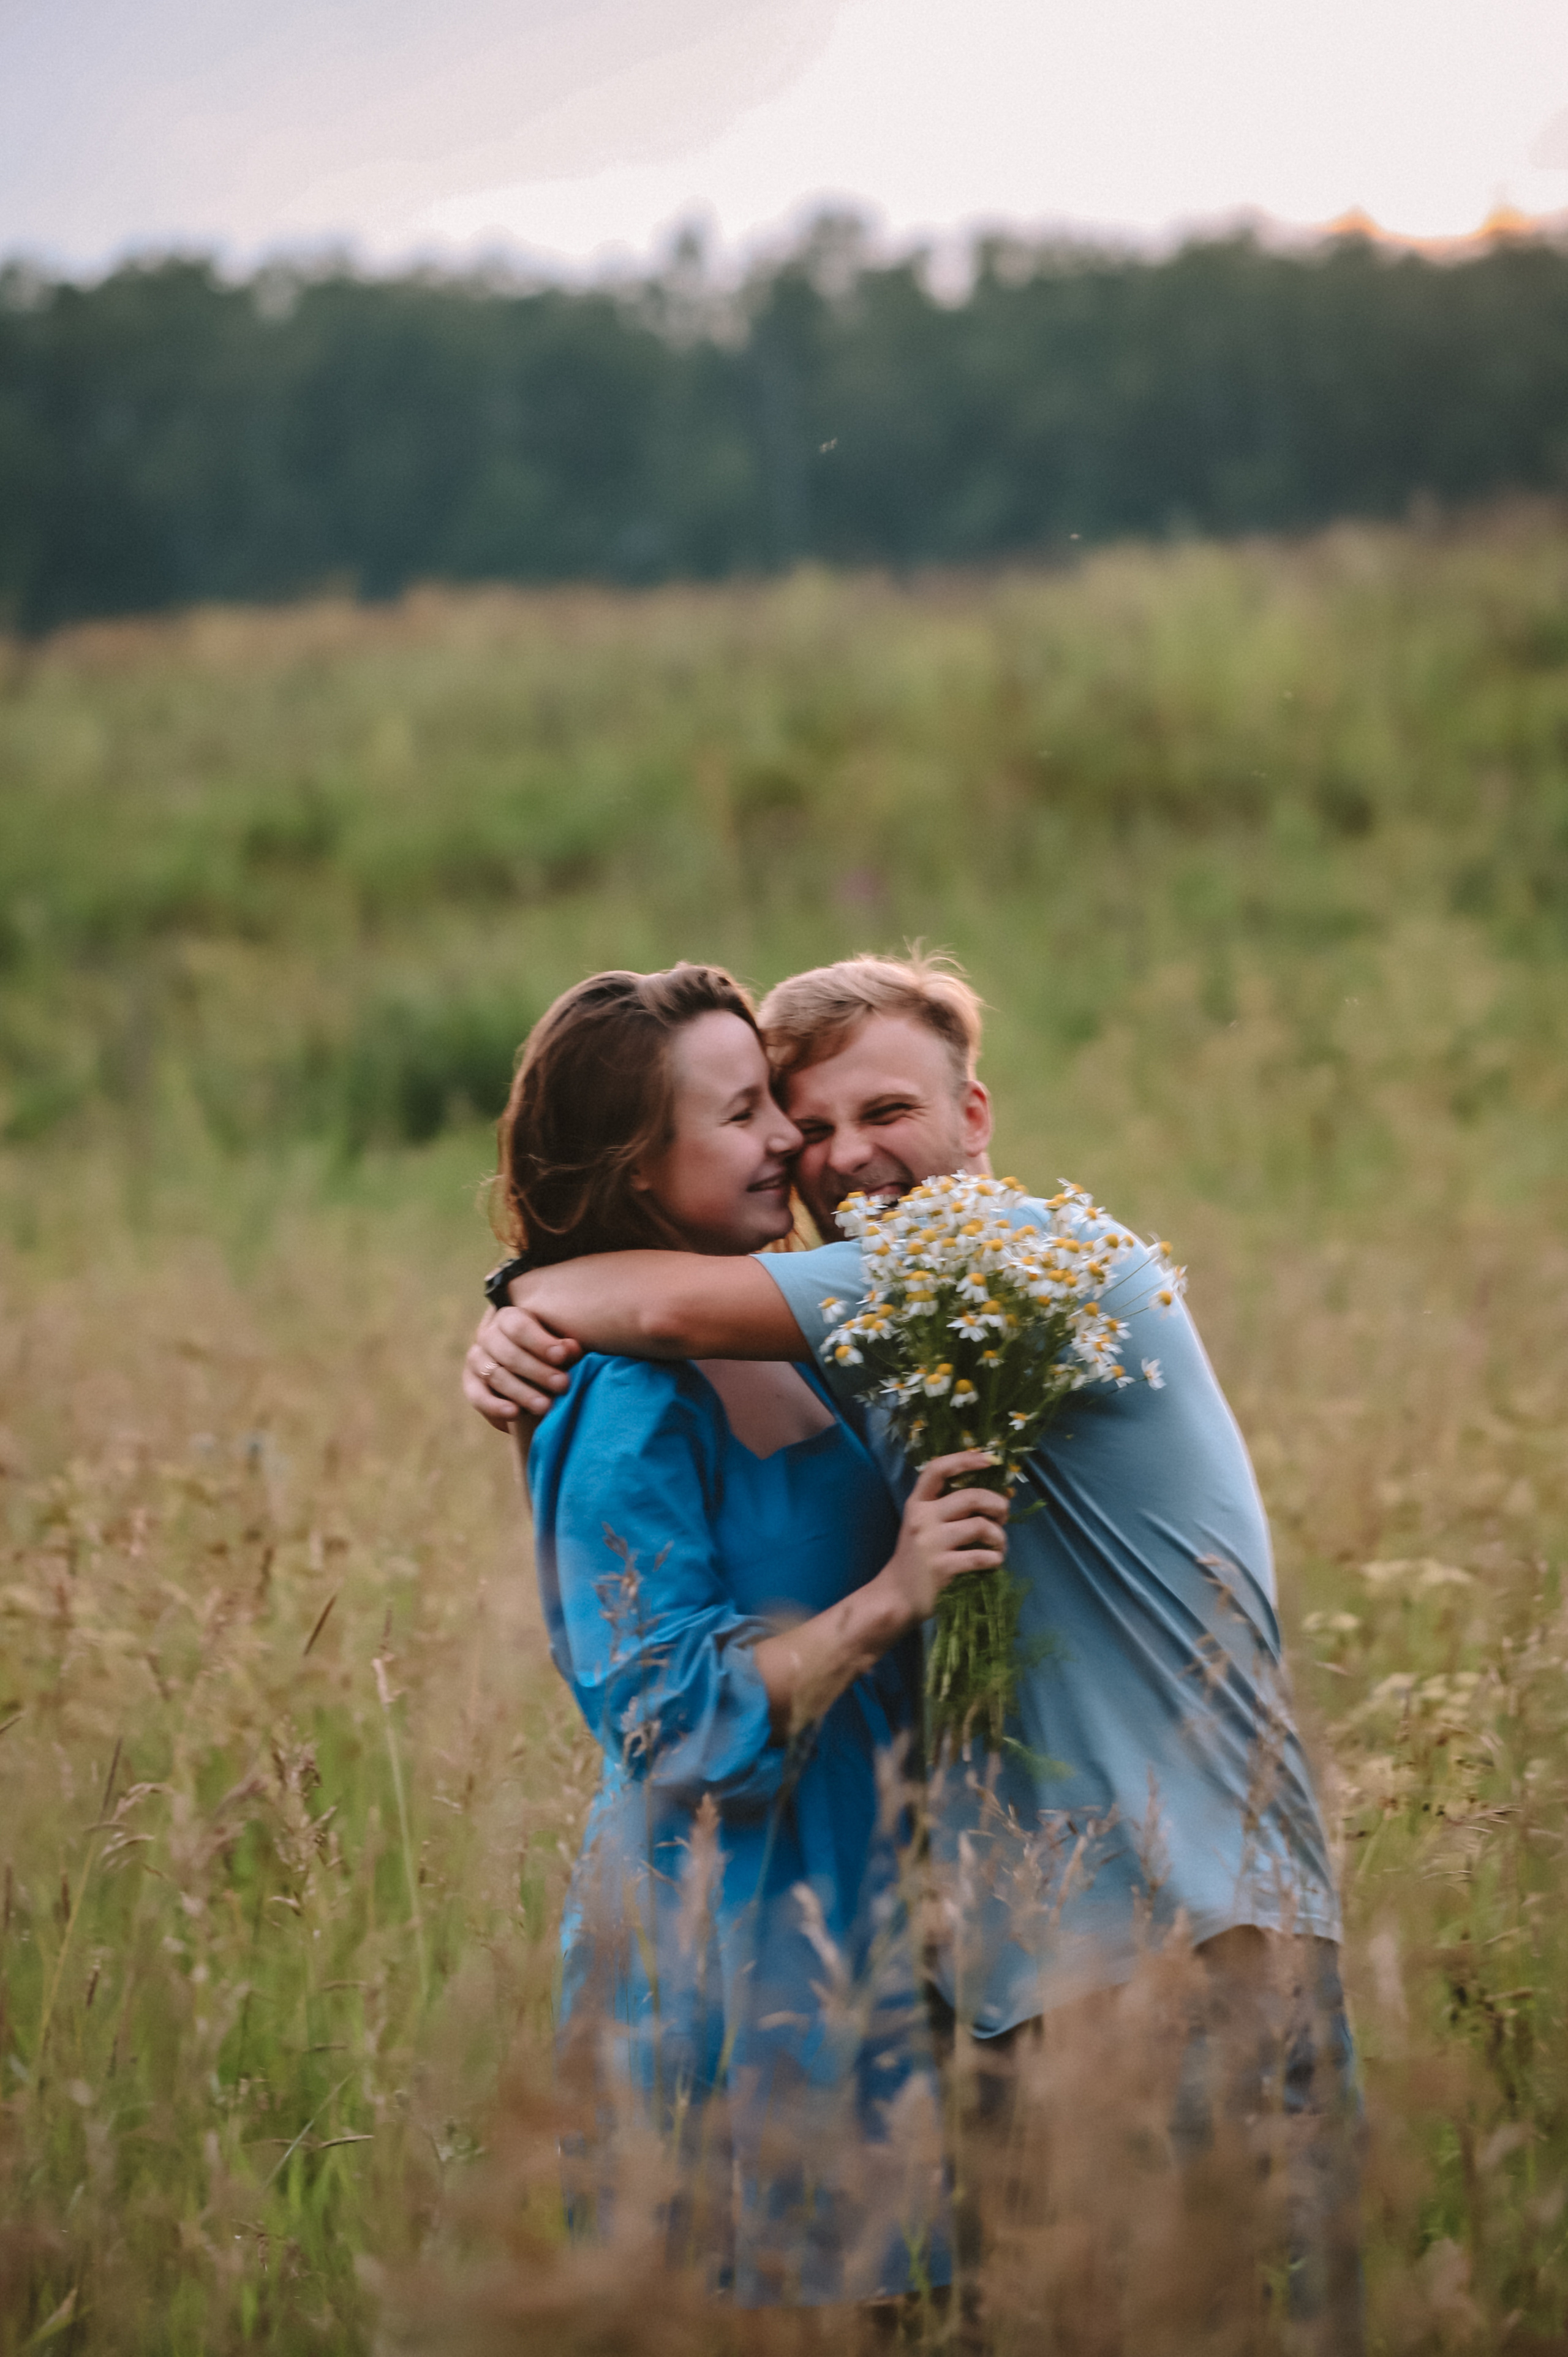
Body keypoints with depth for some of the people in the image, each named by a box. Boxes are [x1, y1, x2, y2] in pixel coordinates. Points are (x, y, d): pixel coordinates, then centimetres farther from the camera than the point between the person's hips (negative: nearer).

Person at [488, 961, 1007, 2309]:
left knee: (880, 2281, 13)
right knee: (762, 2293, 0)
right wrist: (886, 1603, -27)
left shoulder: (784, 1335, 7)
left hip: (846, 1914, 8)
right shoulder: (627, 1413, -19)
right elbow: (676, 1726, -23)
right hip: (730, 1955, -8)